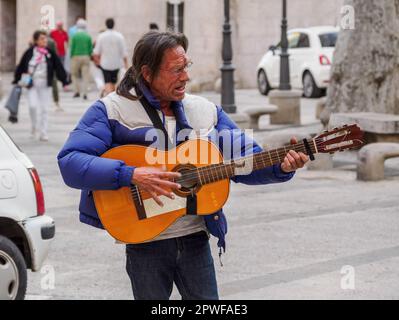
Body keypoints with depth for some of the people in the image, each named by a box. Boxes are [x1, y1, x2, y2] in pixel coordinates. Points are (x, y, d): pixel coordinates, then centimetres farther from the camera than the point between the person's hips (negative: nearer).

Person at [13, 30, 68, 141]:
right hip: (32, 84, -1)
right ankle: (34, 126, 14)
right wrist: (16, 81, 8)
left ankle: (43, 133, 9)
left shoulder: (50, 53, 0)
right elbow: (21, 67, 5)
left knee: (44, 109, 2)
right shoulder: (29, 53, -1)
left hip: (45, 85, 1)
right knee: (33, 106, -13)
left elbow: (59, 67, 1)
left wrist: (64, 82, -3)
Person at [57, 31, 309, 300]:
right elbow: (70, 163, -17)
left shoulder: (206, 111, 8)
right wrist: (131, 175, -28)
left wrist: (282, 167, -11)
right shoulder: (112, 110, -7)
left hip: (195, 237, 4)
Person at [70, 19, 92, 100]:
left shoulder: (74, 36, -5)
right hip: (86, 57, 1)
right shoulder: (88, 36, -1)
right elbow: (91, 49, 1)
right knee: (85, 76, 2)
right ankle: (84, 93, -6)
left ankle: (77, 91, 8)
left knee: (75, 75, 14)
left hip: (76, 57, -1)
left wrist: (71, 57, 8)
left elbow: (72, 47, -4)